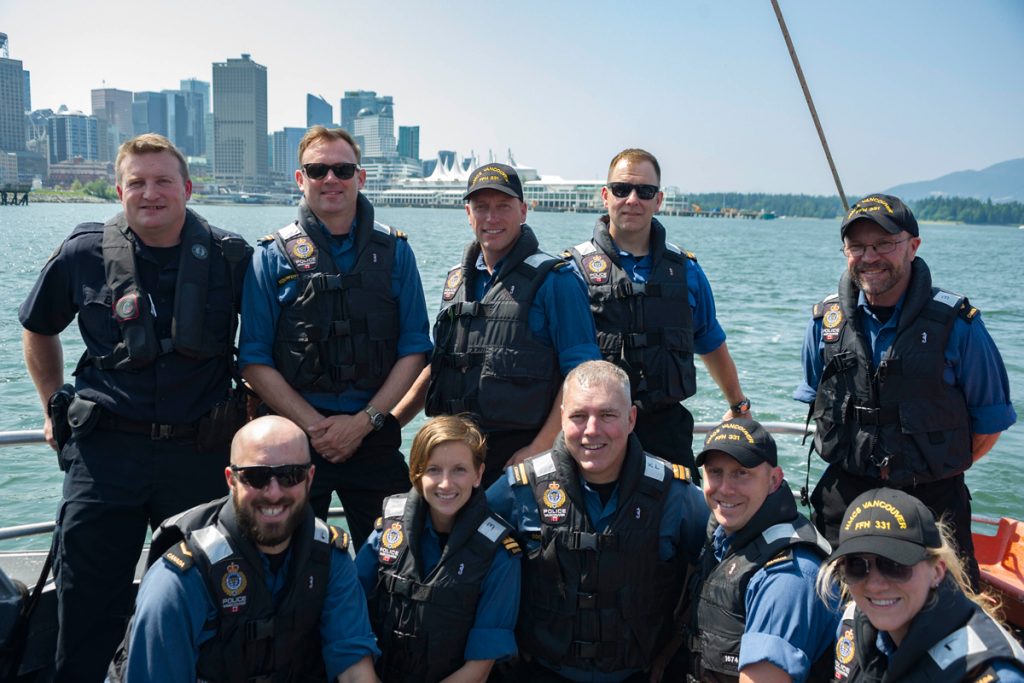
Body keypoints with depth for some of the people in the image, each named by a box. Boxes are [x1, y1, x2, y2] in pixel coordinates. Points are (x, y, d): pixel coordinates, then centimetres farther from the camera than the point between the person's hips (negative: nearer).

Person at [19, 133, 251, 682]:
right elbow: (38, 329, 18)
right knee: (86, 605, 7)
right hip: (105, 449, 1)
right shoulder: (84, 253, 0)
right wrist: (55, 404, 15)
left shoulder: (229, 257, -2)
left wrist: (252, 405, 7)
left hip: (200, 451, 0)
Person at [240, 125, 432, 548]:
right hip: (294, 436, -1)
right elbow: (254, 361, -3)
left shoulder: (394, 251, 5)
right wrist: (315, 426, -12)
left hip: (375, 436, 1)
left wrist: (365, 420, -9)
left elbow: (414, 350, 2)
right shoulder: (273, 256, 1)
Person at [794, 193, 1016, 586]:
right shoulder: (827, 319, -1)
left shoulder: (957, 323, -10)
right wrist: (860, 457, 9)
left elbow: (989, 420, 0)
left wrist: (940, 465, 1)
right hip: (845, 497, 3)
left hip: (934, 501, -2)